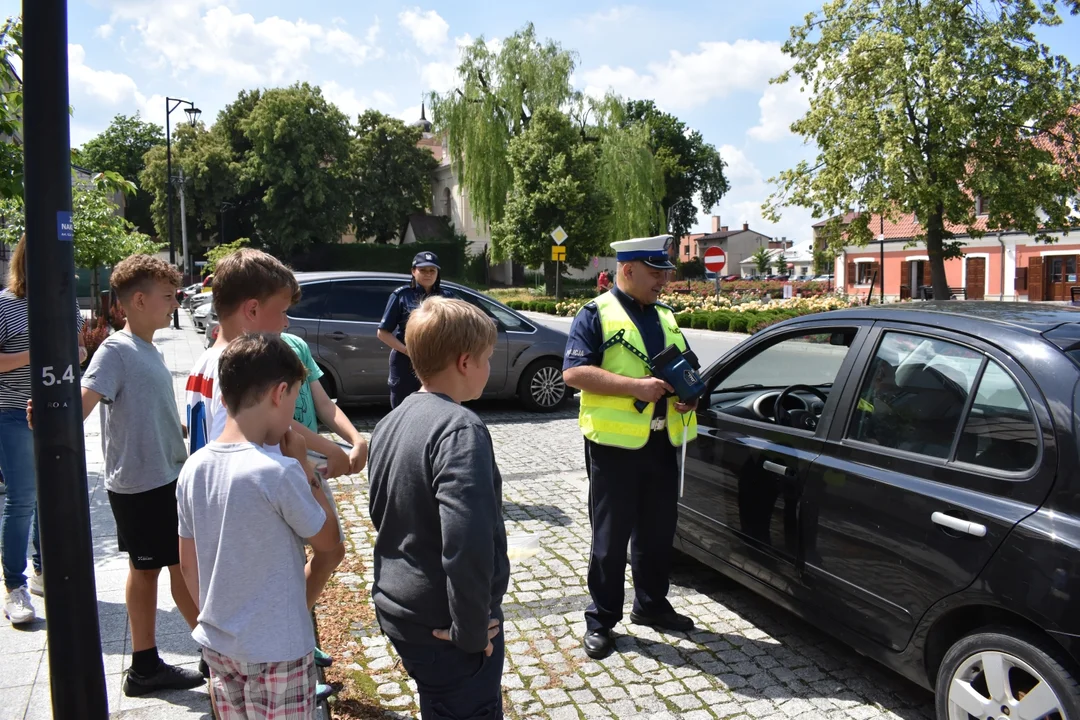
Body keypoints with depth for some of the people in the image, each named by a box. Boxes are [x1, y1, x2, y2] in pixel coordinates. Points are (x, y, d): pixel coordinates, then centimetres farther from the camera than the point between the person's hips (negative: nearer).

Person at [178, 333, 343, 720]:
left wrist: (215, 614, 17)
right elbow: (330, 544, -10)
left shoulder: (193, 469, -5)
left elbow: (188, 564, 6)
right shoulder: (279, 472, -25)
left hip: (216, 644, 6)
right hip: (275, 652, -6)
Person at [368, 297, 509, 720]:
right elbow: (467, 542, -33)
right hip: (441, 623, -8)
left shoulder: (391, 422, 4)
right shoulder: (460, 428, -23)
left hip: (397, 607, 8)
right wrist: (471, 629, -20)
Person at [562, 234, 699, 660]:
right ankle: (600, 620, 18)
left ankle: (651, 605, 35)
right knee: (611, 536, 4)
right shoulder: (597, 314, -7)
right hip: (615, 442, -6)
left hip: (662, 441, 6)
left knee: (658, 530, 17)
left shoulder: (665, 317, 14)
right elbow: (574, 372, -17)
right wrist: (635, 386, -24)